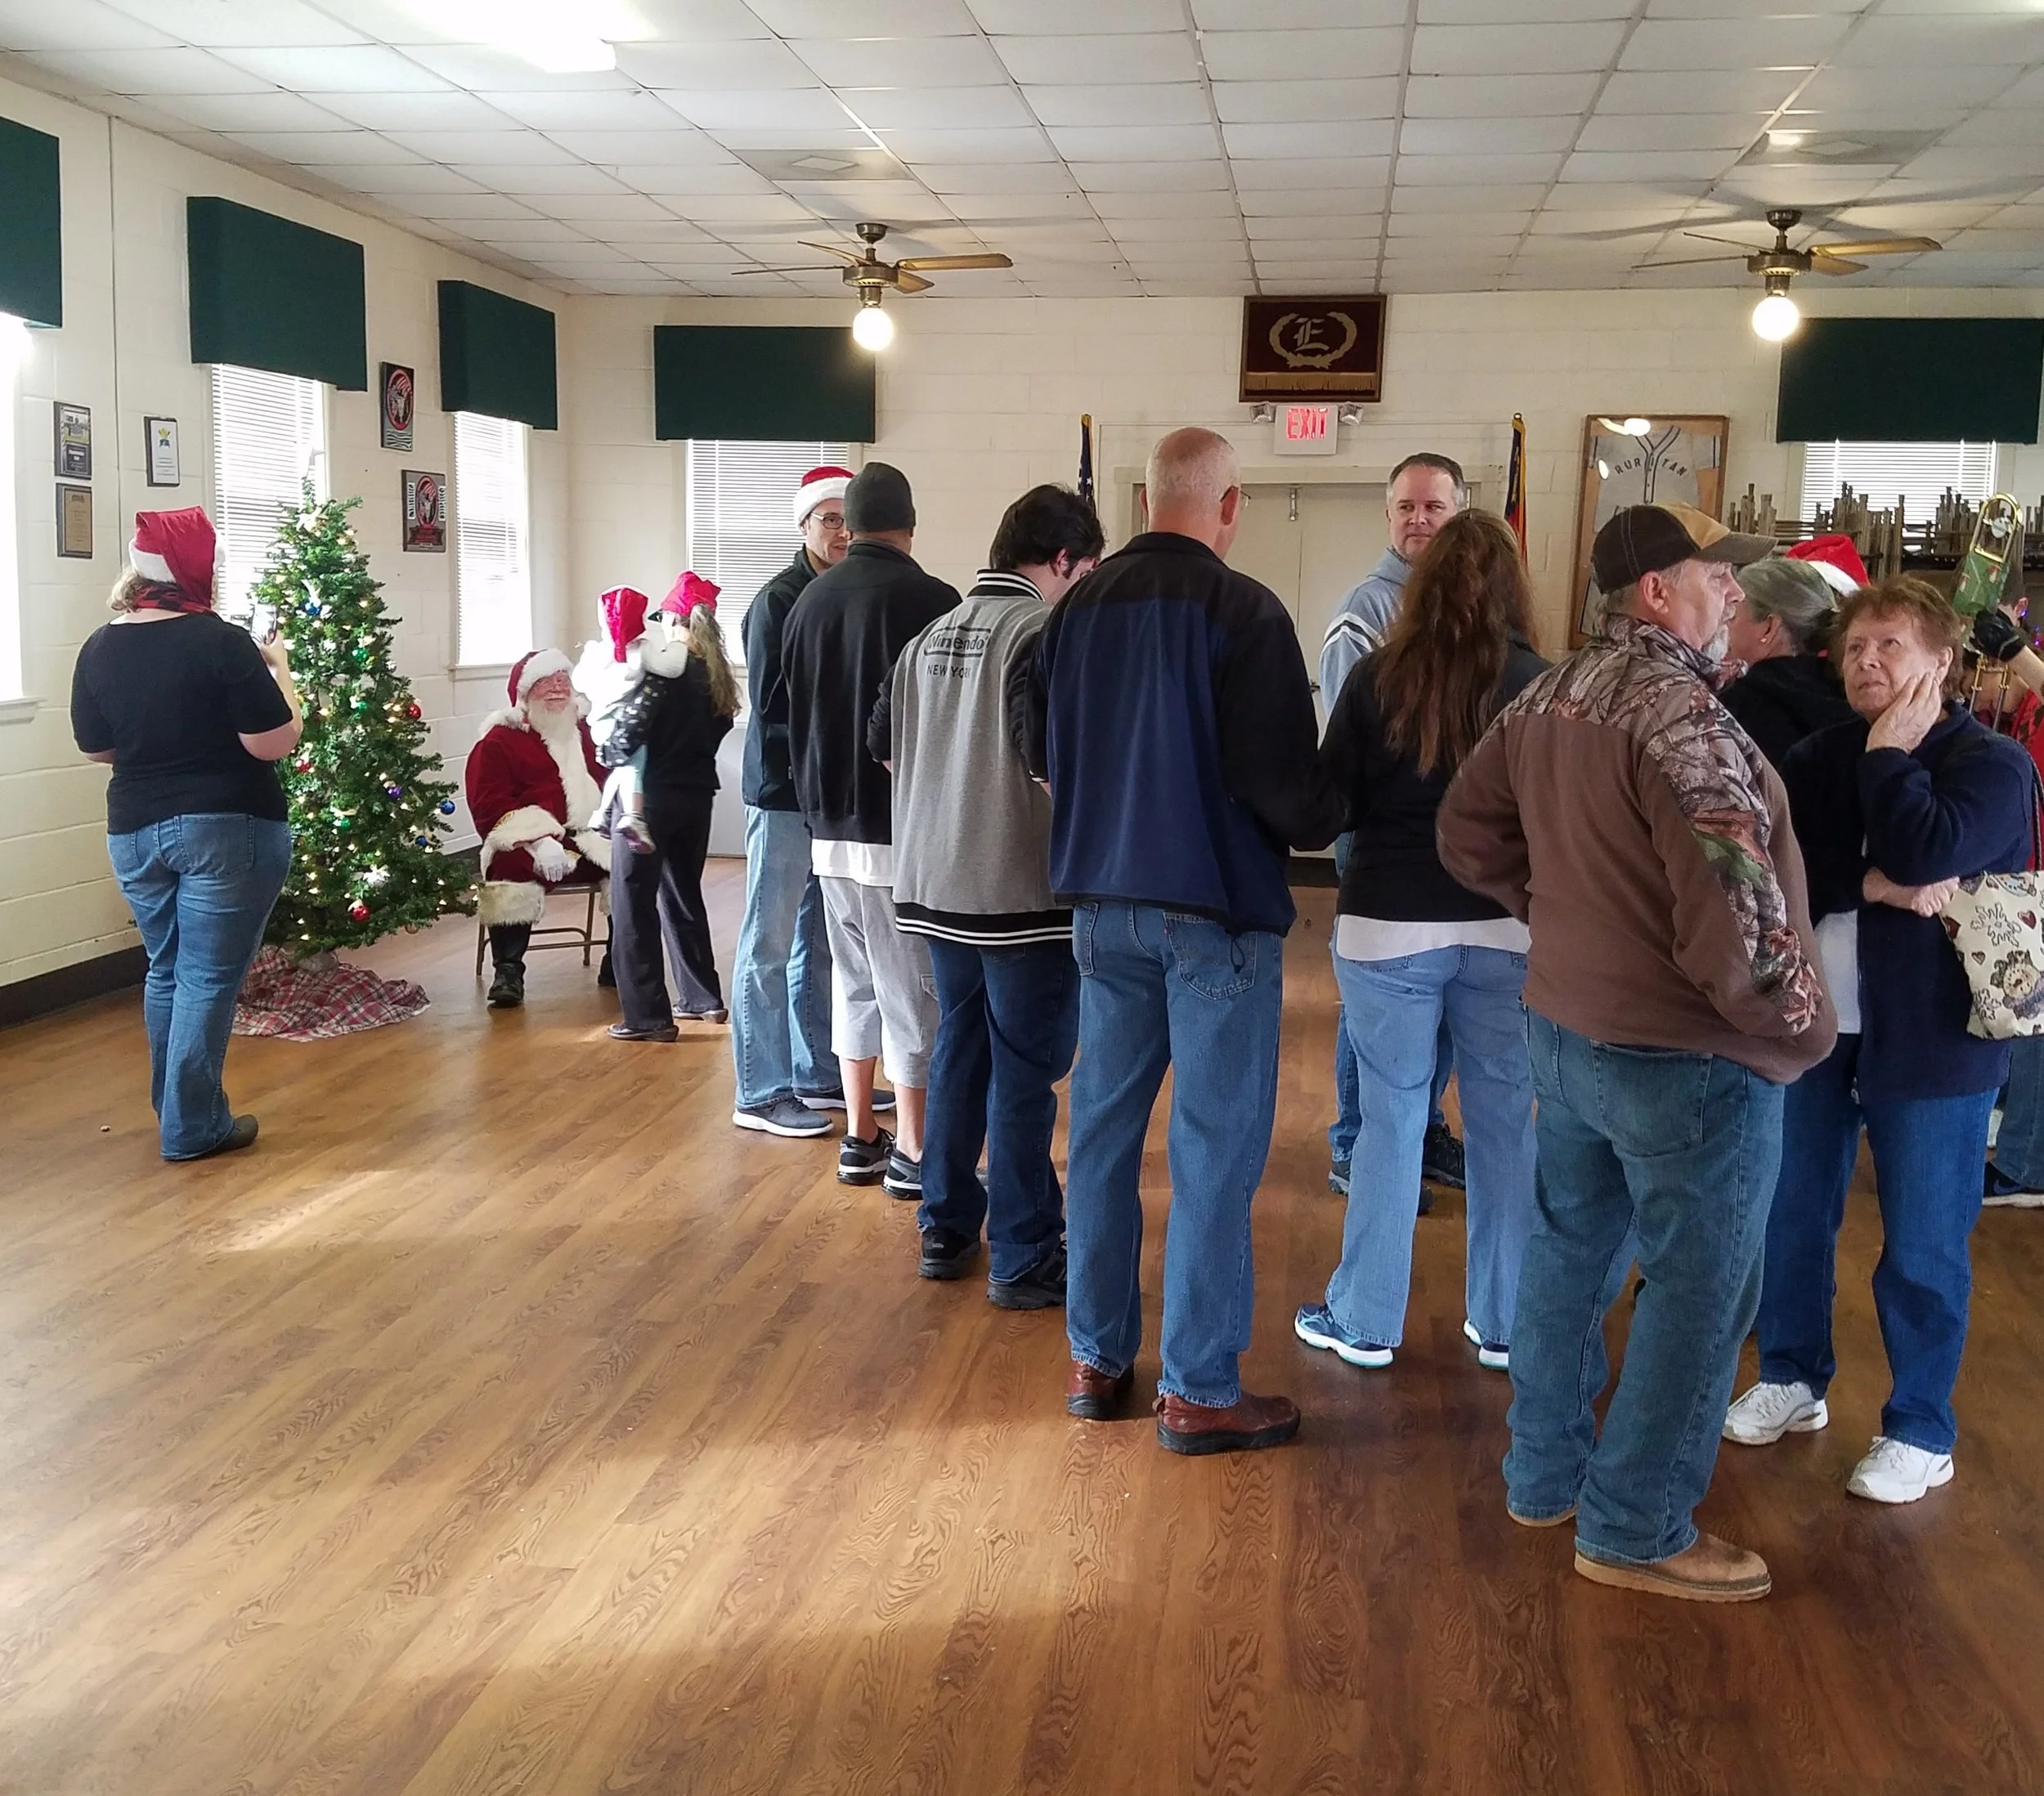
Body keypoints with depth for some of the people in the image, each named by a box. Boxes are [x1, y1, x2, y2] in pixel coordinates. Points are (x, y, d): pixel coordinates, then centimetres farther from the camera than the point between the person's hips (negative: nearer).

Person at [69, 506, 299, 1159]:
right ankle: (193, 1127, 5)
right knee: (208, 977, 1)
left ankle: (177, 1111, 27)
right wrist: (278, 671, -1)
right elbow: (276, 743, -15)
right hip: (228, 829, -6)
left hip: (135, 831, 6)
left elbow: (96, 747, 12)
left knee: (166, 971, 18)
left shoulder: (99, 650, 2)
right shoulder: (223, 642, -15)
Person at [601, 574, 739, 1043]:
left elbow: (626, 735, -20)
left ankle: (647, 1016, -2)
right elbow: (719, 727, 7)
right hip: (697, 796, 7)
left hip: (651, 797, -7)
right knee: (684, 894, 22)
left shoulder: (663, 670, -15)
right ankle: (703, 998, 28)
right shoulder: (717, 676, 6)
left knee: (633, 904, 0)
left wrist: (608, 753, -1)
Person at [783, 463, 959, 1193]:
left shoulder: (810, 599, 5)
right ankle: (913, 1153, 6)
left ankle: (860, 1139, 22)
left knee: (855, 982, 15)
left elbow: (792, 713, 11)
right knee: (912, 988, 2)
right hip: (906, 827, -6)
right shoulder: (929, 599, -13)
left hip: (830, 825, 6)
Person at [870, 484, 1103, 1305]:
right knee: (1024, 1075, 0)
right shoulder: (1043, 633, -14)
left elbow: (881, 741, 20)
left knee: (958, 1054, 17)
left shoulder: (930, 637, 9)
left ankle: (946, 1230, 26)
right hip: (1023, 891, -7)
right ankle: (1024, 1260, 8)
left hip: (938, 885, 7)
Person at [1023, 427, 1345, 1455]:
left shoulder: (1078, 607, 3)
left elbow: (1042, 753, 12)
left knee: (1103, 1124, 14)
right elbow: (1280, 778, -17)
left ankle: (1097, 1361, 23)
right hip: (1216, 906, -5)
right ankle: (1199, 1392, 8)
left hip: (1102, 900, 6)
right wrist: (1322, 824, 3)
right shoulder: (1240, 610, -14)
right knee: (1216, 1146, 2)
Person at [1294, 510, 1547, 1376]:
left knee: (1392, 1121, 8)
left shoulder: (1379, 677, -6)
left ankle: (1364, 1322, 16)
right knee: (1505, 1122, 11)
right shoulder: (1537, 683, -6)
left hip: (1389, 923, 0)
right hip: (1506, 927, 1)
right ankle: (1503, 1323, 21)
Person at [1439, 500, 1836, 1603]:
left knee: (1569, 1251, 20)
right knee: (1696, 1292, 5)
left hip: (1566, 1027, 9)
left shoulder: (1548, 697, 5)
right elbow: (1734, 922, -26)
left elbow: (1469, 832, 14)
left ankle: (1544, 1475, 34)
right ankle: (1637, 1532, 15)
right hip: (1689, 1053, -9)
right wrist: (1805, 1028, -10)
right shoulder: (1682, 717, -23)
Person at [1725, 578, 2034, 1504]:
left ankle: (1920, 1431, 20)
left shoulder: (1992, 764, -10)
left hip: (1931, 1040, -5)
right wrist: (1869, 885, -23)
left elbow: (1922, 855, -27)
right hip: (1814, 1022, 5)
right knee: (1792, 1216, 16)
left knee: (1920, 1246, 5)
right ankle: (1792, 1380, 35)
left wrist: (1889, 754, -15)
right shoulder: (1819, 756, 4)